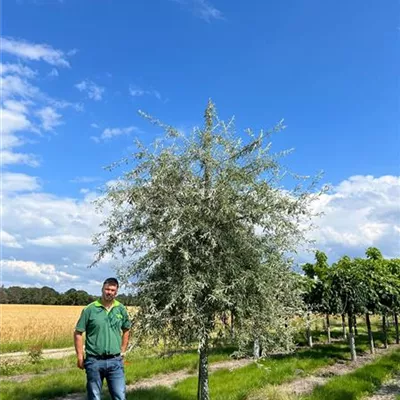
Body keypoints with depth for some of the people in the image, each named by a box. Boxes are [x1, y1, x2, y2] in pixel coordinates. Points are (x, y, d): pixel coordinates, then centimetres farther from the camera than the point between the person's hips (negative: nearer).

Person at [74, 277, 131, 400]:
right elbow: (78, 333, -1)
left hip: (115, 361, 2)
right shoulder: (90, 309, -7)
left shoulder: (121, 309, 2)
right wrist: (80, 357, -3)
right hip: (94, 361, -2)